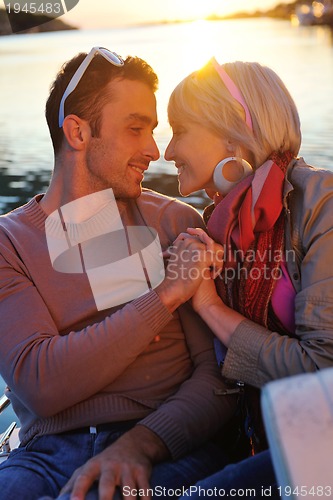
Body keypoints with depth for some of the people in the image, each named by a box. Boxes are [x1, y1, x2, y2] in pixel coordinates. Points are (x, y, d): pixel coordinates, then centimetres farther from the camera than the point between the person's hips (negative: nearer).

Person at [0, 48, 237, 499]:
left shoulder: (179, 223, 7)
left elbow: (220, 371, 1)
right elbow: (38, 385, -11)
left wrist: (140, 444, -17)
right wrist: (164, 296, -12)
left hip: (168, 450, 0)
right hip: (49, 454, 1)